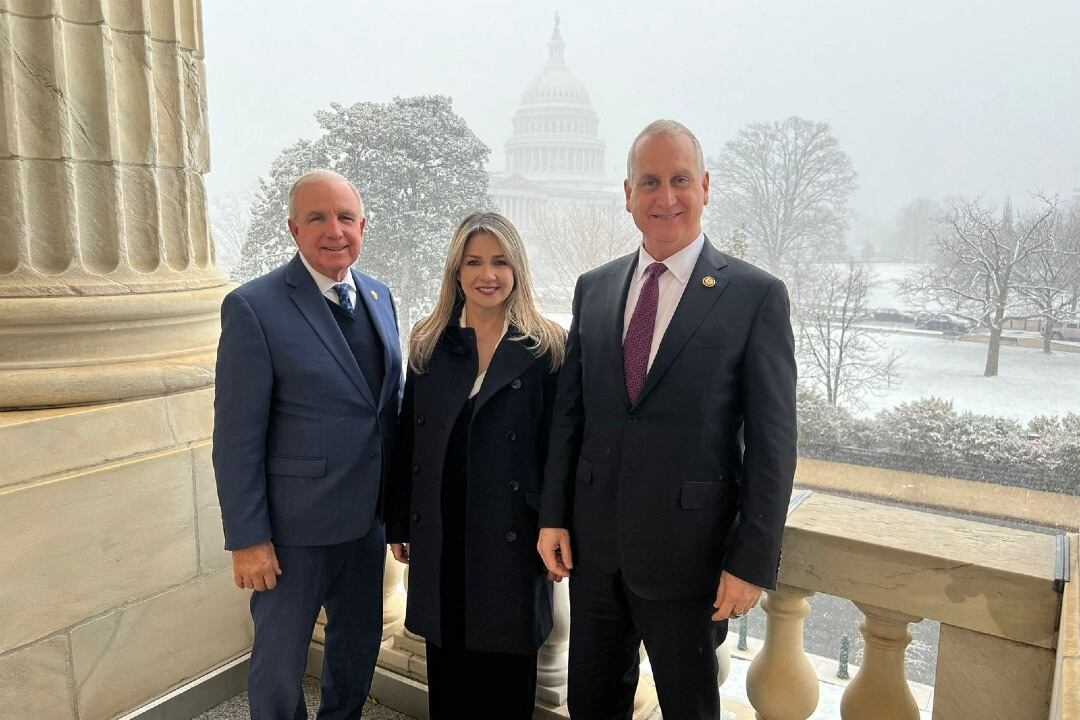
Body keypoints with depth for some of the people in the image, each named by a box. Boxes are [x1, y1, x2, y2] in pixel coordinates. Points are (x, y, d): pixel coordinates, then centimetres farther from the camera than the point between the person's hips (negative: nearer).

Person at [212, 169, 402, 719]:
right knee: (279, 660, 14)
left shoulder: (378, 296, 4)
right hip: (294, 526, -5)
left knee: (359, 647, 22)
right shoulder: (254, 307, -15)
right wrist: (247, 539, -14)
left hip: (368, 517, 6)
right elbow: (236, 438, -14)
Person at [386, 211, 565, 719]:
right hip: (440, 535, 3)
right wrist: (399, 524, 9)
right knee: (446, 673, 16)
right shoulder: (429, 344, 4)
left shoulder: (546, 347, -6)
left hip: (512, 536, -3)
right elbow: (408, 441, 8)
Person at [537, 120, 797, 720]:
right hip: (594, 546, 4)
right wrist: (554, 516, 5)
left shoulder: (755, 295, -9)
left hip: (688, 554, -4)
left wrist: (752, 561, -11)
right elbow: (569, 412, 8)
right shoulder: (594, 288, 5)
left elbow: (773, 441, -9)